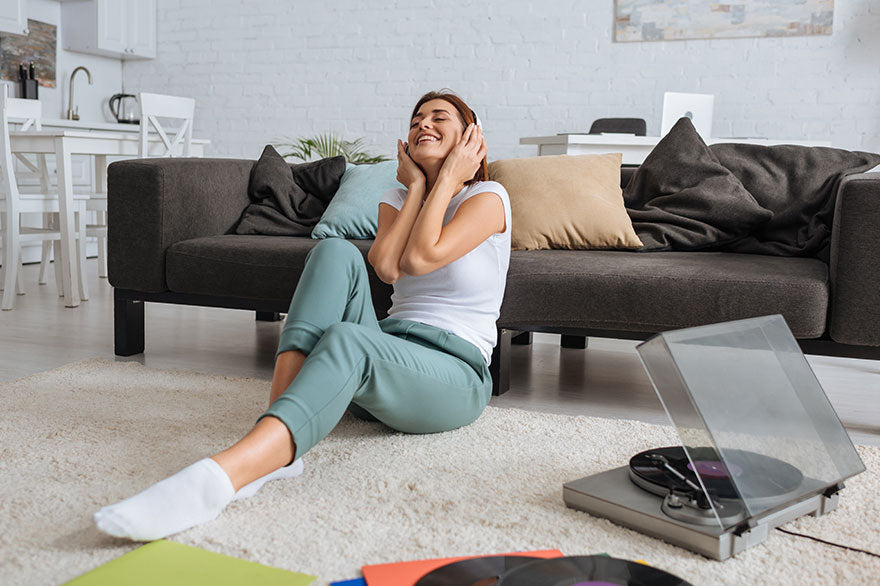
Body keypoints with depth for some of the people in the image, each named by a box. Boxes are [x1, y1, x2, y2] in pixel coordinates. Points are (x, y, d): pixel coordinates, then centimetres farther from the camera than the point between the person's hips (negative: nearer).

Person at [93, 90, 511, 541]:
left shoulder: (488, 197, 2)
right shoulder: (397, 199, 19)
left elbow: (421, 257, -15)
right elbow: (386, 267, -4)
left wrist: (448, 178, -3)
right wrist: (416, 187, 3)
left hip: (455, 376, -5)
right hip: (386, 356, 5)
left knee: (348, 339, -37)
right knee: (336, 252, -22)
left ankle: (218, 477, -58)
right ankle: (277, 441, -36)